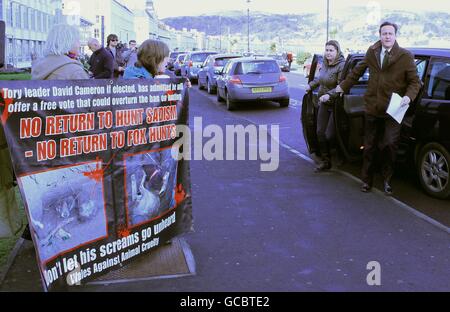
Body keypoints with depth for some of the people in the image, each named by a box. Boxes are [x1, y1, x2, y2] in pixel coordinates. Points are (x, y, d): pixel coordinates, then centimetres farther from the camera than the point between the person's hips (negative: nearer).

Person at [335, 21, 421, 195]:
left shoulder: (406, 56, -4)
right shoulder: (371, 52, 6)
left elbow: (415, 82, -1)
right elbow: (358, 71, 20)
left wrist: (408, 96, -19)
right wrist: (343, 86, 23)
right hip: (372, 108, 3)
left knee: (389, 147, -3)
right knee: (369, 147, 11)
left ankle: (387, 179, 17)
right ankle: (366, 180, 24)